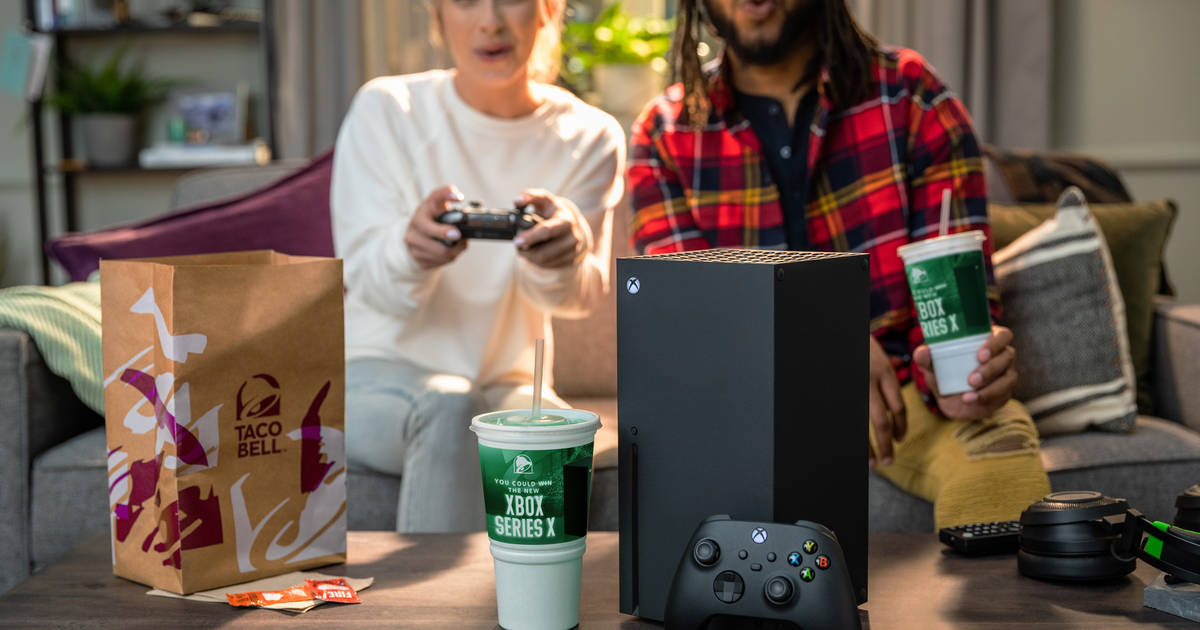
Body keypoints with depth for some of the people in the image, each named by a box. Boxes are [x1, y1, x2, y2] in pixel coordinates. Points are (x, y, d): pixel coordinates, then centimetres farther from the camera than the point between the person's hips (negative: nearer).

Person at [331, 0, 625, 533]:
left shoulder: (589, 139, -1)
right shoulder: (385, 113, -6)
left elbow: (579, 295, -14)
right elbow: (366, 283, -12)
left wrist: (567, 253, -40)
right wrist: (411, 247, -37)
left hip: (507, 384, 2)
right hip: (376, 373, -2)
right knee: (449, 407, -35)